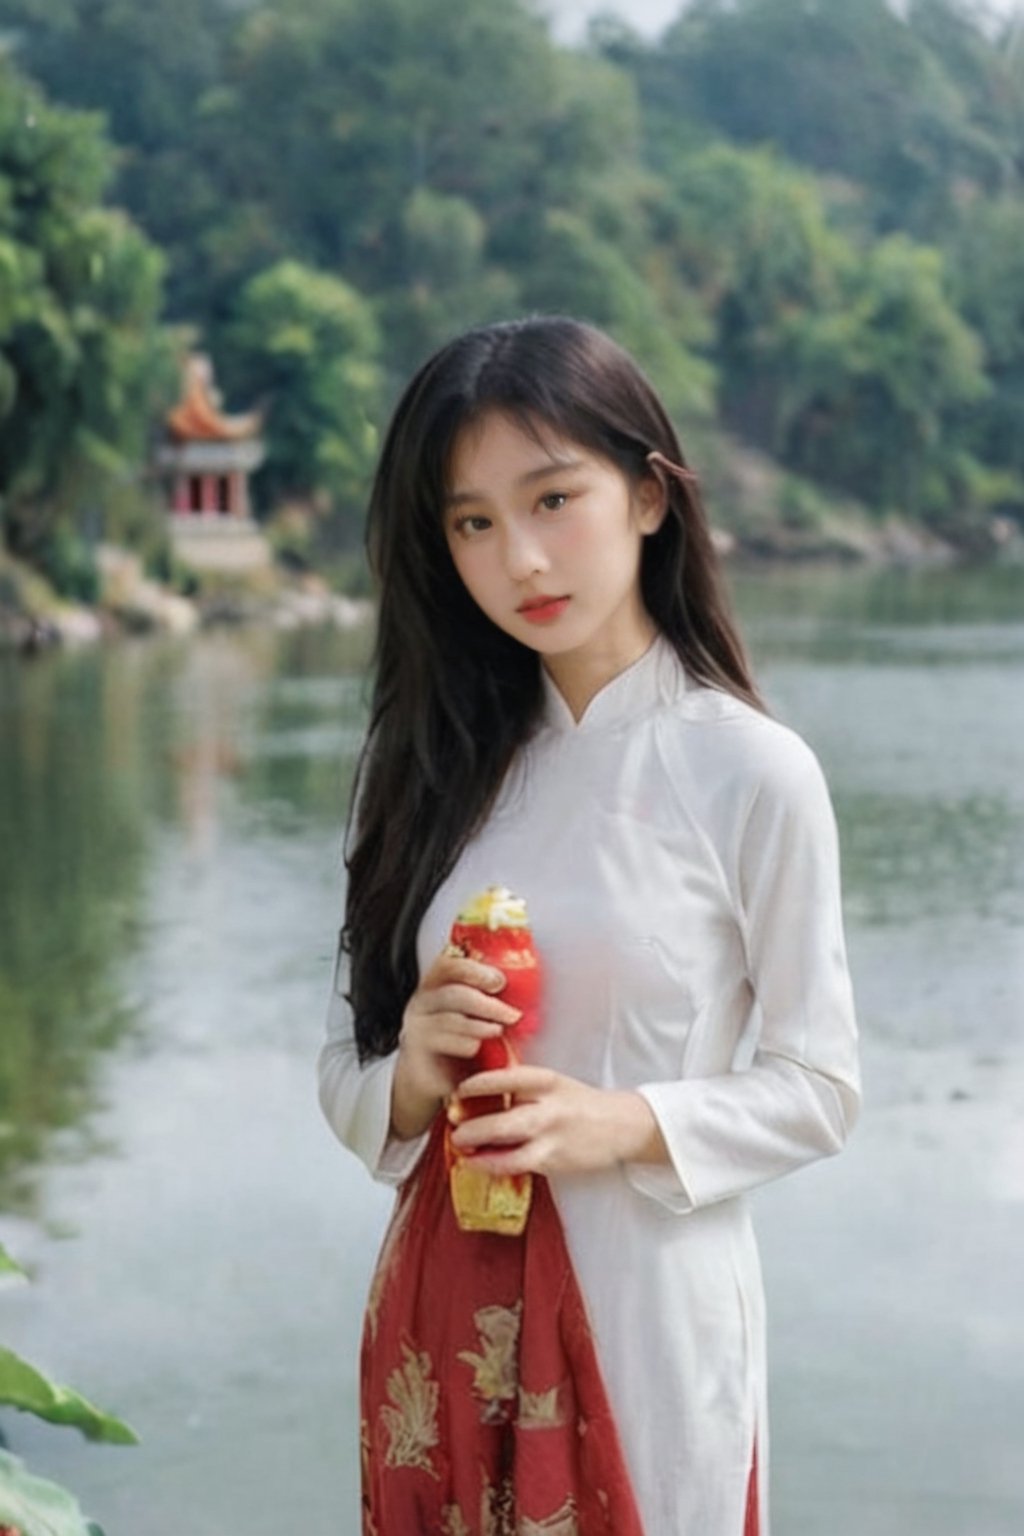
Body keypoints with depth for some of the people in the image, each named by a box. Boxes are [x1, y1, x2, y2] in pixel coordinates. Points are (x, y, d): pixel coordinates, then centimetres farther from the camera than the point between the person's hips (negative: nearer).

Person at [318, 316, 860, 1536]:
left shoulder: (751, 771, -11)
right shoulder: (432, 764, 1)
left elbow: (817, 1089, -5)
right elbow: (345, 1070, 5)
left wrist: (628, 1126, -21)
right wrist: (412, 1080, -16)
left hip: (641, 1307, -3)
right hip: (443, 1306, 4)